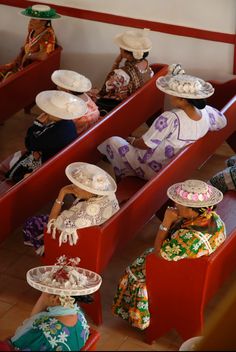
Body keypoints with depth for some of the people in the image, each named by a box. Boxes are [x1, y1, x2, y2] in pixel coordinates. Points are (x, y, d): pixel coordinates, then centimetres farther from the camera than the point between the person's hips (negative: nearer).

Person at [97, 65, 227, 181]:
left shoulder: (170, 118, -34)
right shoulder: (205, 112, -16)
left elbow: (145, 144, -26)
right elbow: (222, 121, 8)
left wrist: (132, 141, -4)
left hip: (152, 170, -7)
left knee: (113, 141, 9)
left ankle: (122, 178, 25)